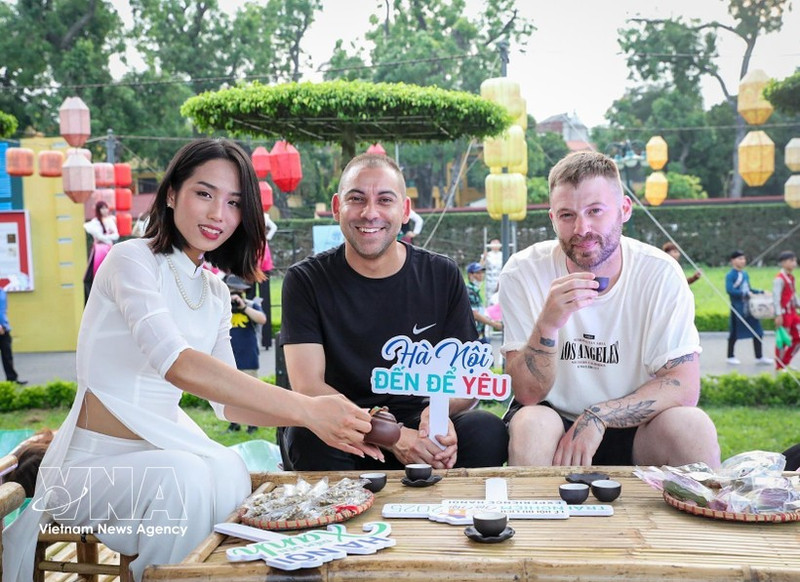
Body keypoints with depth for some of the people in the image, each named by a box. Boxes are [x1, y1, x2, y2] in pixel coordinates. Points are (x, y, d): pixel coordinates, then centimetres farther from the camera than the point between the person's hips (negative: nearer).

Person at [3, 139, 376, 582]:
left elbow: (227, 401, 3)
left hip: (163, 453, 6)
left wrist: (328, 419, -13)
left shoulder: (216, 294, 10)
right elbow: (176, 363, -31)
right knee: (184, 478, -33)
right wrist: (305, 410, -38)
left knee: (234, 474, -24)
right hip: (93, 462, -6)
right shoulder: (133, 259, -13)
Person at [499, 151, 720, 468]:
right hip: (554, 422, -1)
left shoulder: (660, 274, -10)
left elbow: (684, 386, -13)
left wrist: (598, 417, -25)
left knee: (694, 427, -27)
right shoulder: (522, 273, -13)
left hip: (634, 427, 1)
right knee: (531, 424, -33)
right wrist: (547, 324, -34)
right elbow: (528, 394, -15)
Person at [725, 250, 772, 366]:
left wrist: (761, 292, 10)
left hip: (750, 307, 7)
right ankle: (730, 357, 18)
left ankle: (759, 357, 12)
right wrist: (745, 294, -24)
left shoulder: (745, 274, 13)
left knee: (758, 332, 4)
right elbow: (729, 290, -22)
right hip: (737, 308, -7)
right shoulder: (730, 275, -10)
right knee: (734, 333, 4)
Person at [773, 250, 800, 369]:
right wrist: (778, 315, -23)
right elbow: (776, 297, -20)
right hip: (784, 313, -9)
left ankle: (785, 362, 22)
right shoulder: (779, 279, -16)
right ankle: (779, 366, 12)